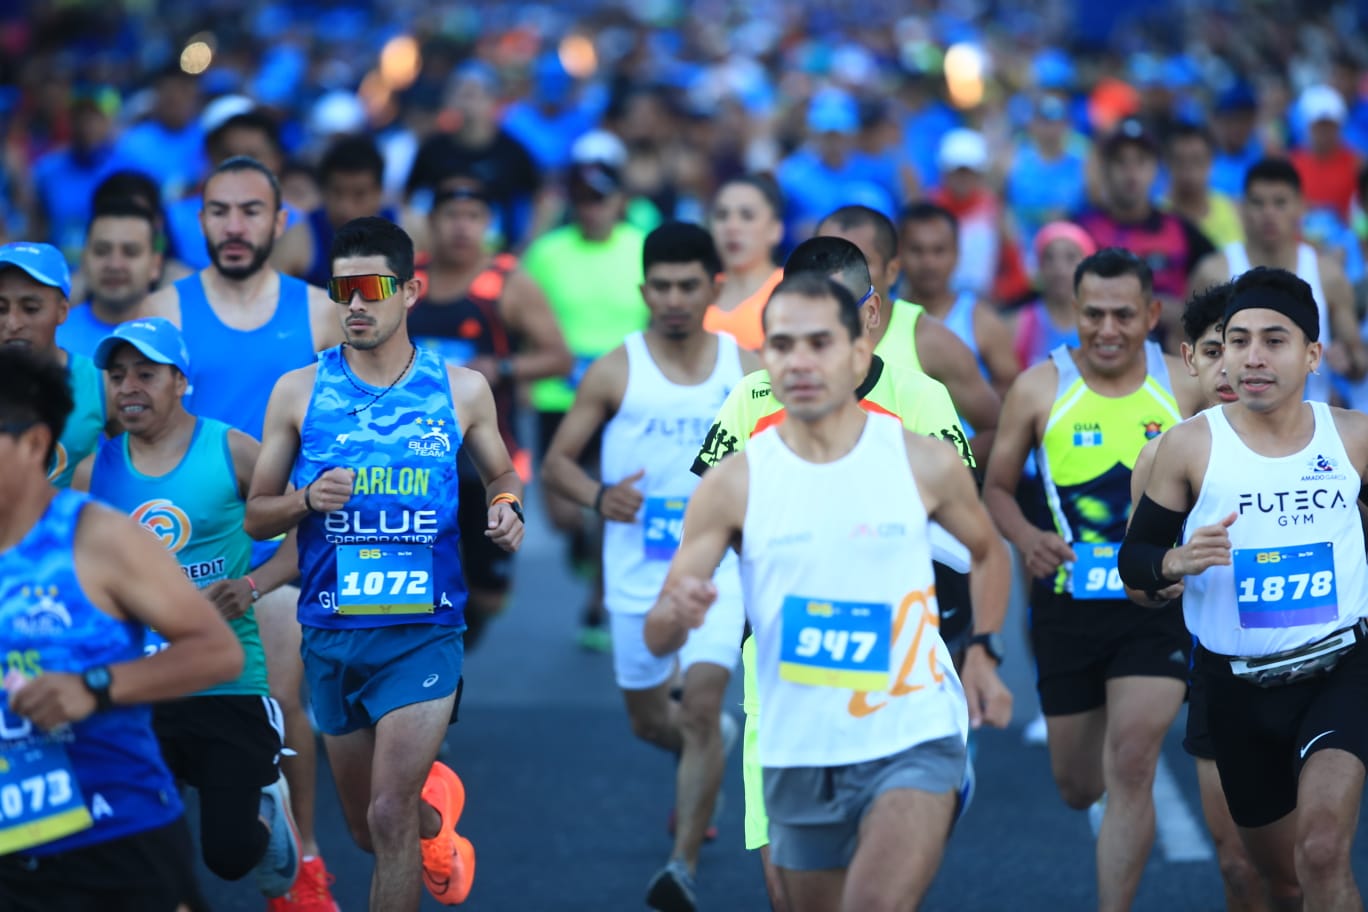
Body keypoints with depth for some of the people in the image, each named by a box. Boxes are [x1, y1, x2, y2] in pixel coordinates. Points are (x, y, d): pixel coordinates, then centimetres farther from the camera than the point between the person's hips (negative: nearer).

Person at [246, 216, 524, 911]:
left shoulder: (461, 390, 2)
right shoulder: (298, 392, 2)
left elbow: (501, 473, 18)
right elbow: (256, 516, 6)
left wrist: (507, 508, -5)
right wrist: (307, 499, -15)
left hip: (423, 633, -2)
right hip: (331, 636, 2)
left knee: (389, 816, -16)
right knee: (365, 828, 16)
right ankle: (437, 805, 50)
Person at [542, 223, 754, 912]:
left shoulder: (745, 365, 0)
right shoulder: (616, 372, -4)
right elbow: (555, 462, -2)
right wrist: (597, 495, -21)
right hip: (637, 573, 1)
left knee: (702, 702, -19)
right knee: (649, 719, 15)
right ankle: (714, 745, 50)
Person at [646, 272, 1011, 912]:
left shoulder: (926, 462, -4)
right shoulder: (733, 484, -5)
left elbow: (988, 551, 17)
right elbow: (657, 637, -6)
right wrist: (677, 613, -29)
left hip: (913, 741, -2)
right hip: (797, 756, 2)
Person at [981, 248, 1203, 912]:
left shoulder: (1184, 385, -2)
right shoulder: (1039, 389, -3)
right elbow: (996, 488, 5)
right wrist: (1026, 538, -16)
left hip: (1159, 602, -1)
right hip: (1069, 603, 1)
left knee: (1131, 765, -16)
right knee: (1078, 788, 13)